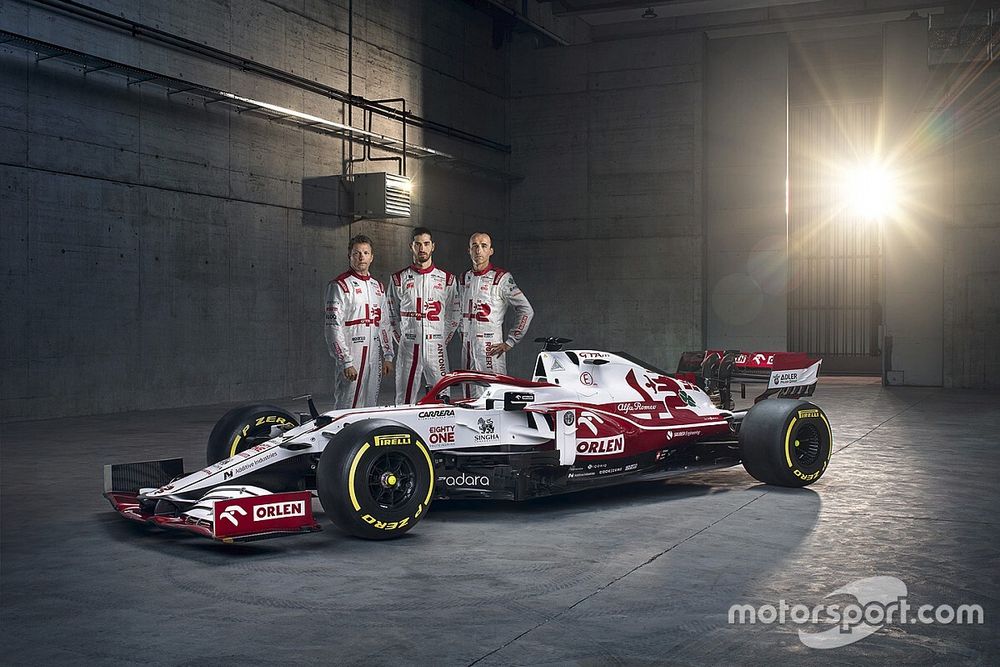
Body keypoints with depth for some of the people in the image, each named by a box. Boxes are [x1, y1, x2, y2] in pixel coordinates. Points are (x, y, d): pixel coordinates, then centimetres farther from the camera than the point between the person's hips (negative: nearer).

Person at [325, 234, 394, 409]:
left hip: (374, 358, 7)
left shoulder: (378, 287, 17)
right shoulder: (340, 285, -6)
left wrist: (388, 356, 14)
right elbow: (333, 327, -12)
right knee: (349, 409, -10)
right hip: (351, 356, -7)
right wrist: (346, 362, -17)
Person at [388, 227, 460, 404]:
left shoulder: (447, 279, 8)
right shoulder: (399, 279, 7)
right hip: (408, 349, 0)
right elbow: (392, 315, 12)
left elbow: (454, 314, 12)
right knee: (404, 401, 2)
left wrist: (443, 340, 5)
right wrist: (402, 340, 5)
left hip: (437, 349, 0)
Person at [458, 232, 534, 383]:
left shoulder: (501, 278, -6)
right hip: (467, 349, 6)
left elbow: (526, 311, -7)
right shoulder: (464, 278, 13)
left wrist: (509, 342, -8)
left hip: (491, 349, -6)